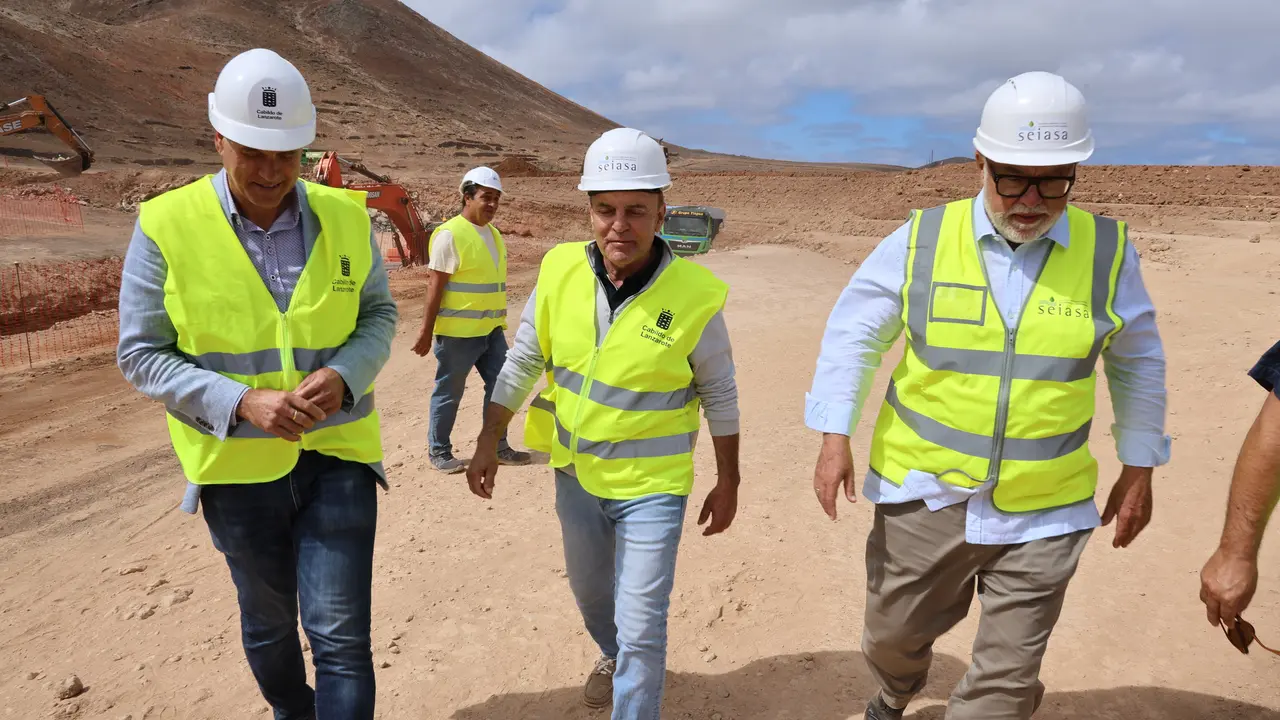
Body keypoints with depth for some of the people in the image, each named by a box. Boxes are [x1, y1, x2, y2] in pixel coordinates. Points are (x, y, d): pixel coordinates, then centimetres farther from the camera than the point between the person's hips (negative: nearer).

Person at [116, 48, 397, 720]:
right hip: (236, 464, 0)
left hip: (336, 452, 0)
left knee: (341, 636, -1)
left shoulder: (345, 216, -4)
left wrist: (343, 375, -15)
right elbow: (140, 353, -6)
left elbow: (377, 314, 5)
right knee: (268, 623, 21)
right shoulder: (166, 225, -10)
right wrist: (243, 402, -20)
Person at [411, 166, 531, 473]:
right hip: (457, 332, -7)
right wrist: (426, 332, -15)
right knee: (449, 392, 5)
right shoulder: (450, 234, -13)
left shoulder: (493, 233, 11)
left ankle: (498, 447, 23)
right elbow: (435, 286, -14)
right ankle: (439, 452, 19)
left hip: (492, 329, 8)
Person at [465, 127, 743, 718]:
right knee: (589, 591, 27)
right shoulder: (560, 270, -11)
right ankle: (612, 656, 58)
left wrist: (728, 482, 0)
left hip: (651, 486, -4)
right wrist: (488, 444, 3)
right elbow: (523, 362, 1)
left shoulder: (694, 296, -19)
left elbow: (719, 396, -7)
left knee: (641, 628, 0)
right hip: (576, 474, 5)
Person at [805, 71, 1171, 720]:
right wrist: (834, 437, -7)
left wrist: (1139, 467, 10)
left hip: (1042, 511, 0)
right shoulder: (920, 240, -7)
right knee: (893, 632, 19)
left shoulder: (1107, 252, -4)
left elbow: (1138, 362, 10)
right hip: (924, 492, 0)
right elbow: (851, 333, -1)